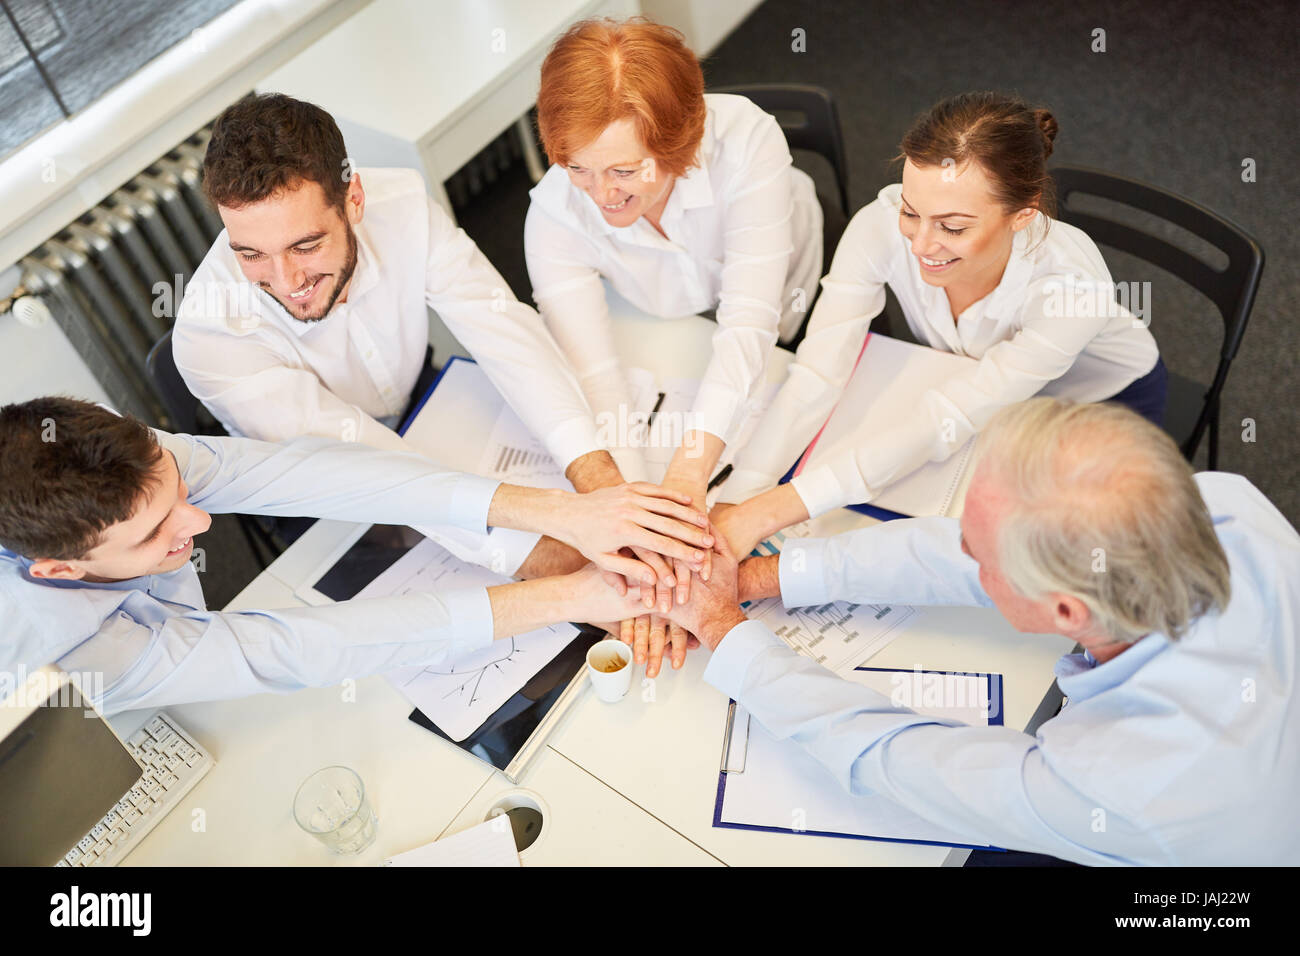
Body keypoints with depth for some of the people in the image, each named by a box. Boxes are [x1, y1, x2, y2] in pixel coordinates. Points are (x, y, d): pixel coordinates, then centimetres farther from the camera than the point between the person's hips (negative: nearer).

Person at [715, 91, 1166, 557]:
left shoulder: (1070, 284, -39)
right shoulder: (882, 226, -32)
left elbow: (947, 423, -44)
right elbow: (816, 376, -35)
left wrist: (768, 511, -52)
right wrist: (731, 504, -49)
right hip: (961, 378, 3)